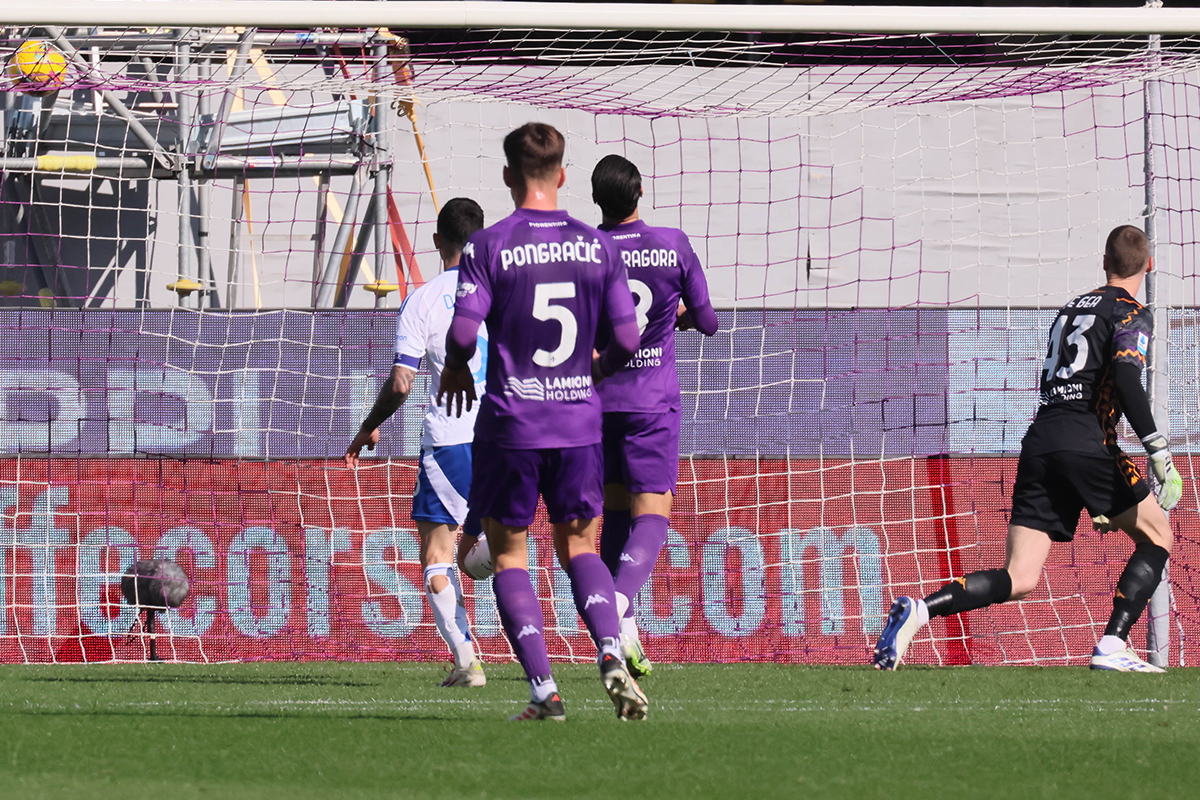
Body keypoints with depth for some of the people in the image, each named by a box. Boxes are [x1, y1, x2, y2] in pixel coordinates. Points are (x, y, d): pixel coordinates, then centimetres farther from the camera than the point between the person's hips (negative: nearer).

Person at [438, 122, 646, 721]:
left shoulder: (488, 247, -7)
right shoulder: (597, 247, 2)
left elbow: (463, 331, -16)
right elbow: (626, 338, 1)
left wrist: (455, 370, 7)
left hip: (509, 423, -3)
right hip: (578, 422, 3)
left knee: (509, 556, 8)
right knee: (578, 547, 16)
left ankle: (544, 689, -2)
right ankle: (611, 653, -9)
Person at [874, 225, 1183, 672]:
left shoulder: (1071, 310, 26)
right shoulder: (1131, 315, 3)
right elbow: (1125, 380, -16)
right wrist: (1159, 454, -19)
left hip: (1040, 441, 6)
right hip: (1086, 442, -6)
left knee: (1020, 580, 0)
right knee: (1156, 538, 11)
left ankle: (920, 611, -21)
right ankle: (1111, 647, -4)